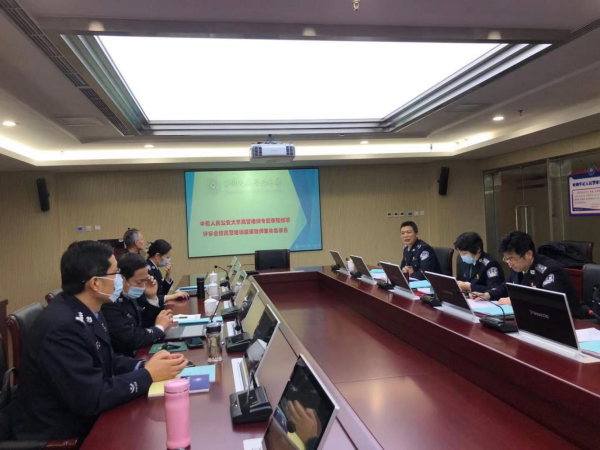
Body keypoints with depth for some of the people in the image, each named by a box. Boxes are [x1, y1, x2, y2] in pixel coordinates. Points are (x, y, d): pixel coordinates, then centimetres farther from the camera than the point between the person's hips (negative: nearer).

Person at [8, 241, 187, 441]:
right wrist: (148, 375, -19)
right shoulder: (62, 327, -29)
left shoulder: (88, 310, -2)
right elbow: (91, 399, -27)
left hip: (82, 416, 8)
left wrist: (143, 365, -10)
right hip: (58, 433, -8)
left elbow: (106, 360, 7)